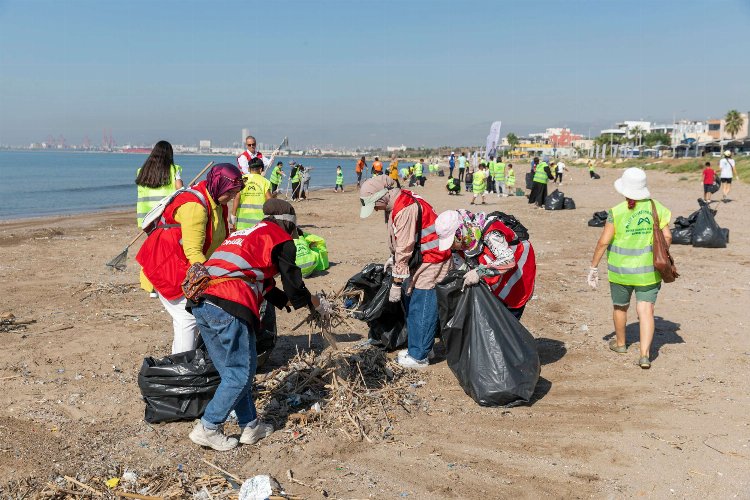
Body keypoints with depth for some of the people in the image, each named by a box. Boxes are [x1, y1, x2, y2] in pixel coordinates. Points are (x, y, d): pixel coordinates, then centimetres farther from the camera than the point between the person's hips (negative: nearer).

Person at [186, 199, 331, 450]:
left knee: (230, 370, 16)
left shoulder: (246, 234, 30)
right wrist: (318, 304, 24)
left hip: (199, 303, 9)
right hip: (230, 308, -9)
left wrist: (287, 301, 38)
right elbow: (295, 288, 8)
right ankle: (207, 429, 5)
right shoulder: (281, 240, 7)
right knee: (241, 373, 4)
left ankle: (250, 426, 24)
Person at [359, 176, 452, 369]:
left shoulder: (406, 209, -25)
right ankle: (416, 348, 26)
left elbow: (405, 249, -25)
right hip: (419, 260, 10)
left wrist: (397, 283, -21)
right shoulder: (394, 205, 7)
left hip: (431, 262, -10)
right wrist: (393, 258, 13)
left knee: (422, 309, -5)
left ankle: (419, 357, 3)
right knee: (410, 302, 15)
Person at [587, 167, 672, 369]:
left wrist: (593, 267, -4)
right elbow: (667, 237, -1)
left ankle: (620, 343, 39)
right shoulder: (657, 208, -3)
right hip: (649, 270, 2)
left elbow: (603, 242, -13)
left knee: (620, 307, 19)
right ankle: (645, 354, -6)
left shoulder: (617, 212, -13)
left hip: (621, 270, -2)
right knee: (646, 310, 3)